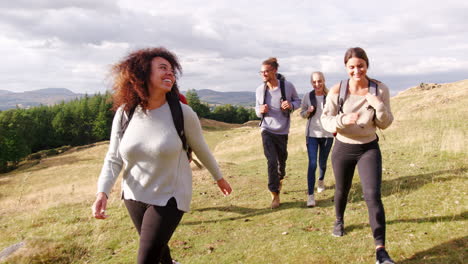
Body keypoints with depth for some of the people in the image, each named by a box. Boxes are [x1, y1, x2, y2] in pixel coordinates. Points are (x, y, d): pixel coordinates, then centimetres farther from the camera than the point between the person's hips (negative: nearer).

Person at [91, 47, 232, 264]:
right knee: (155, 244, 26)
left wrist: (219, 177, 10)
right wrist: (102, 192, -21)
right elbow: (113, 158, -5)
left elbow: (200, 148, -2)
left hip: (169, 197, -4)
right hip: (134, 196, 4)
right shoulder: (124, 113, -9)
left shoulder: (182, 113, -17)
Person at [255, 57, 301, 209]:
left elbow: (298, 101, 4)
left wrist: (291, 105, -19)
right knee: (271, 161, -11)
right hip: (267, 130, -1)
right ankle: (275, 195, -1)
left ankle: (280, 178, 50)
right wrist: (260, 110, -15)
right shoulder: (260, 90, -5)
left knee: (282, 160, 17)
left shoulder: (288, 86, -10)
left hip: (282, 131, 1)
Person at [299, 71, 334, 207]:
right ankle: (310, 195, -4)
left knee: (322, 163, 15)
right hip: (312, 134, -1)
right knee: (312, 163, -9)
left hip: (327, 134, 1)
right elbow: (302, 114, 6)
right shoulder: (307, 96, -5)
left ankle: (321, 180, 48)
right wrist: (308, 111, -15)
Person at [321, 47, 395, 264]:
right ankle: (339, 221, 52)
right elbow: (325, 120, -12)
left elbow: (385, 124, -5)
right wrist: (342, 119, -33)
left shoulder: (380, 89, -11)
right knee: (342, 190, 20)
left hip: (369, 148, -1)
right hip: (343, 149, 1)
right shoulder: (337, 91, -14)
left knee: (373, 195, -14)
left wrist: (380, 107, -25)